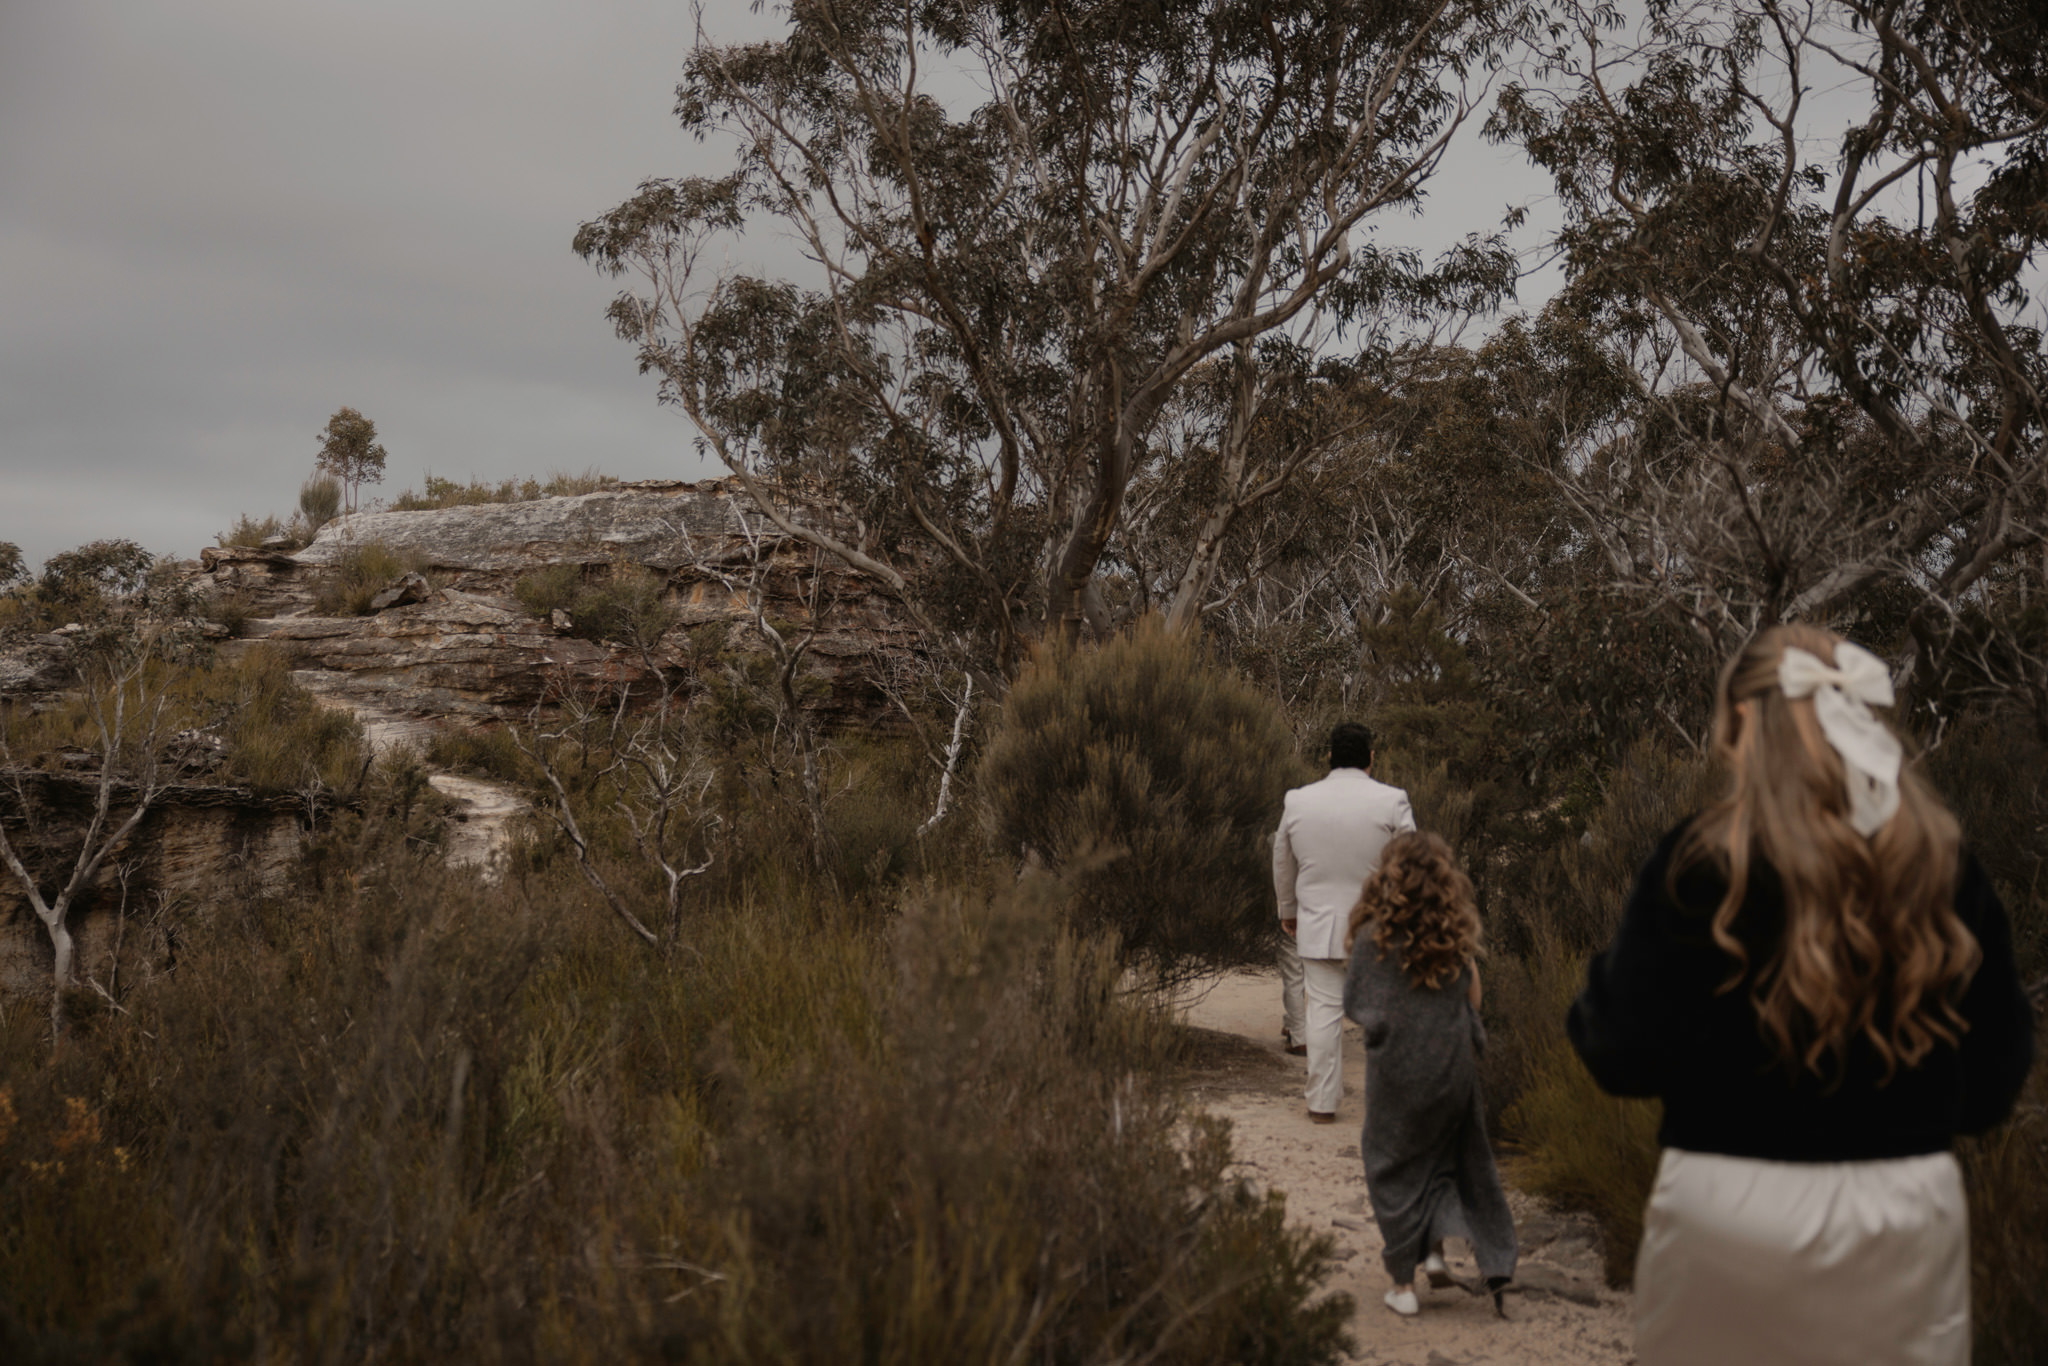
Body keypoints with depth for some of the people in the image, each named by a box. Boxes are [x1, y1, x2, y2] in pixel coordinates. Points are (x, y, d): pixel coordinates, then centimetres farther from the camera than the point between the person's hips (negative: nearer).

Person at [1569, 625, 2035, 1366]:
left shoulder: (1704, 860, -12)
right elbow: (1998, 1063, 6)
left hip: (1733, 1206, -3)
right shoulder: (1946, 865, -2)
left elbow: (1627, 1058, -11)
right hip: (1911, 1205, 3)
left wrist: (1592, 1003, 10)